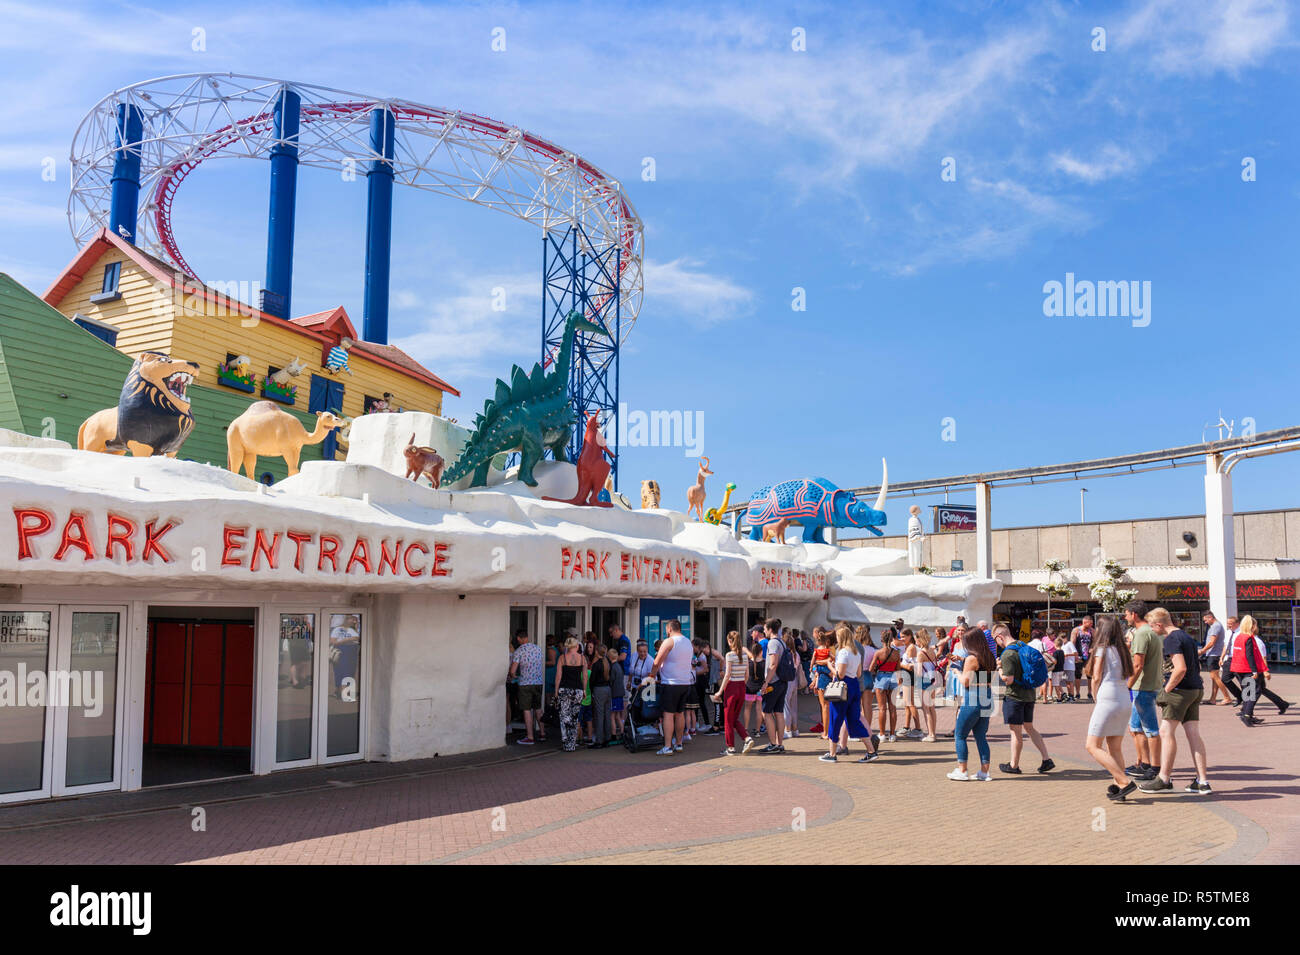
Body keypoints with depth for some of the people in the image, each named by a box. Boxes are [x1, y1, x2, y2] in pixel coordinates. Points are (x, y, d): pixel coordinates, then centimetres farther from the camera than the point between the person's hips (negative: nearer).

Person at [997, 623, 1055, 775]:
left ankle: (1014, 766, 13)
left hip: (1014, 696, -8)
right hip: (1029, 694, 8)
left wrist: (999, 668, -6)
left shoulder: (1008, 654, -20)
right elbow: (1044, 665, 16)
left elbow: (1008, 680, -23)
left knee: (1016, 732, 2)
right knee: (1029, 728, 19)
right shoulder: (1025, 646, 7)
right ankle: (1047, 760, 15)